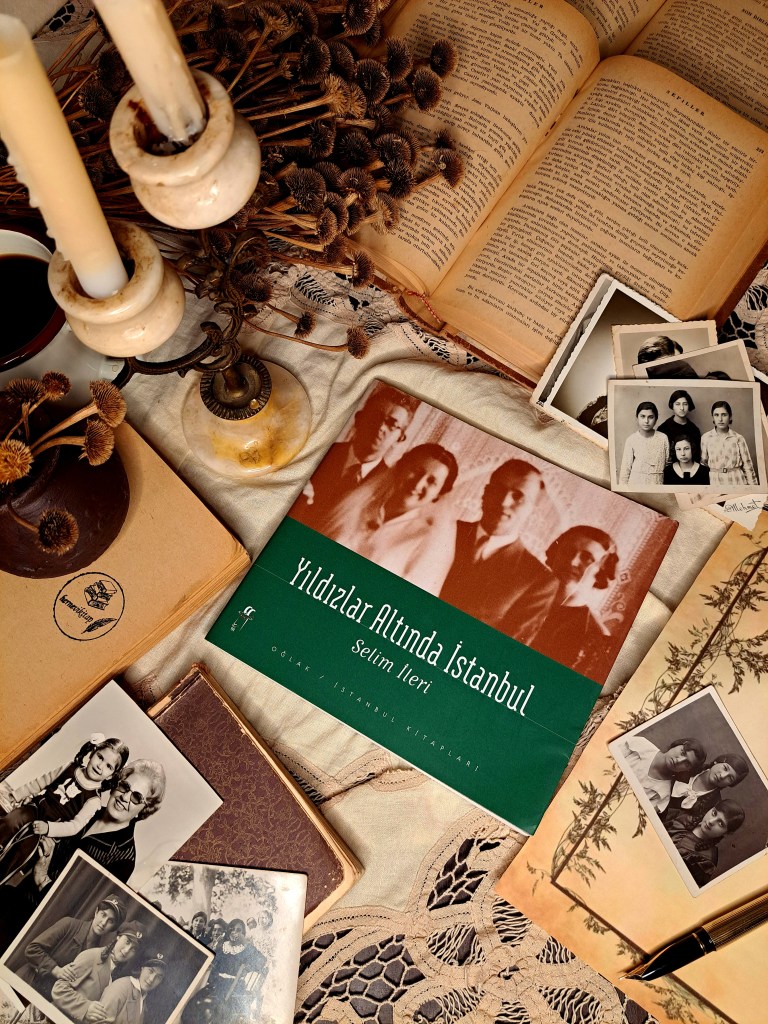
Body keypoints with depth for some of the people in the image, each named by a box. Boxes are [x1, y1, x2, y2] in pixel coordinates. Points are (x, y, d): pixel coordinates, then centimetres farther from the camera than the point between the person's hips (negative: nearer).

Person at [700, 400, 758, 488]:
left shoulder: (738, 438, 1)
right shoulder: (706, 438, 2)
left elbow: (747, 465, 3)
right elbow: (703, 463, 8)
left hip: (736, 481, 0)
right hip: (715, 482, 0)